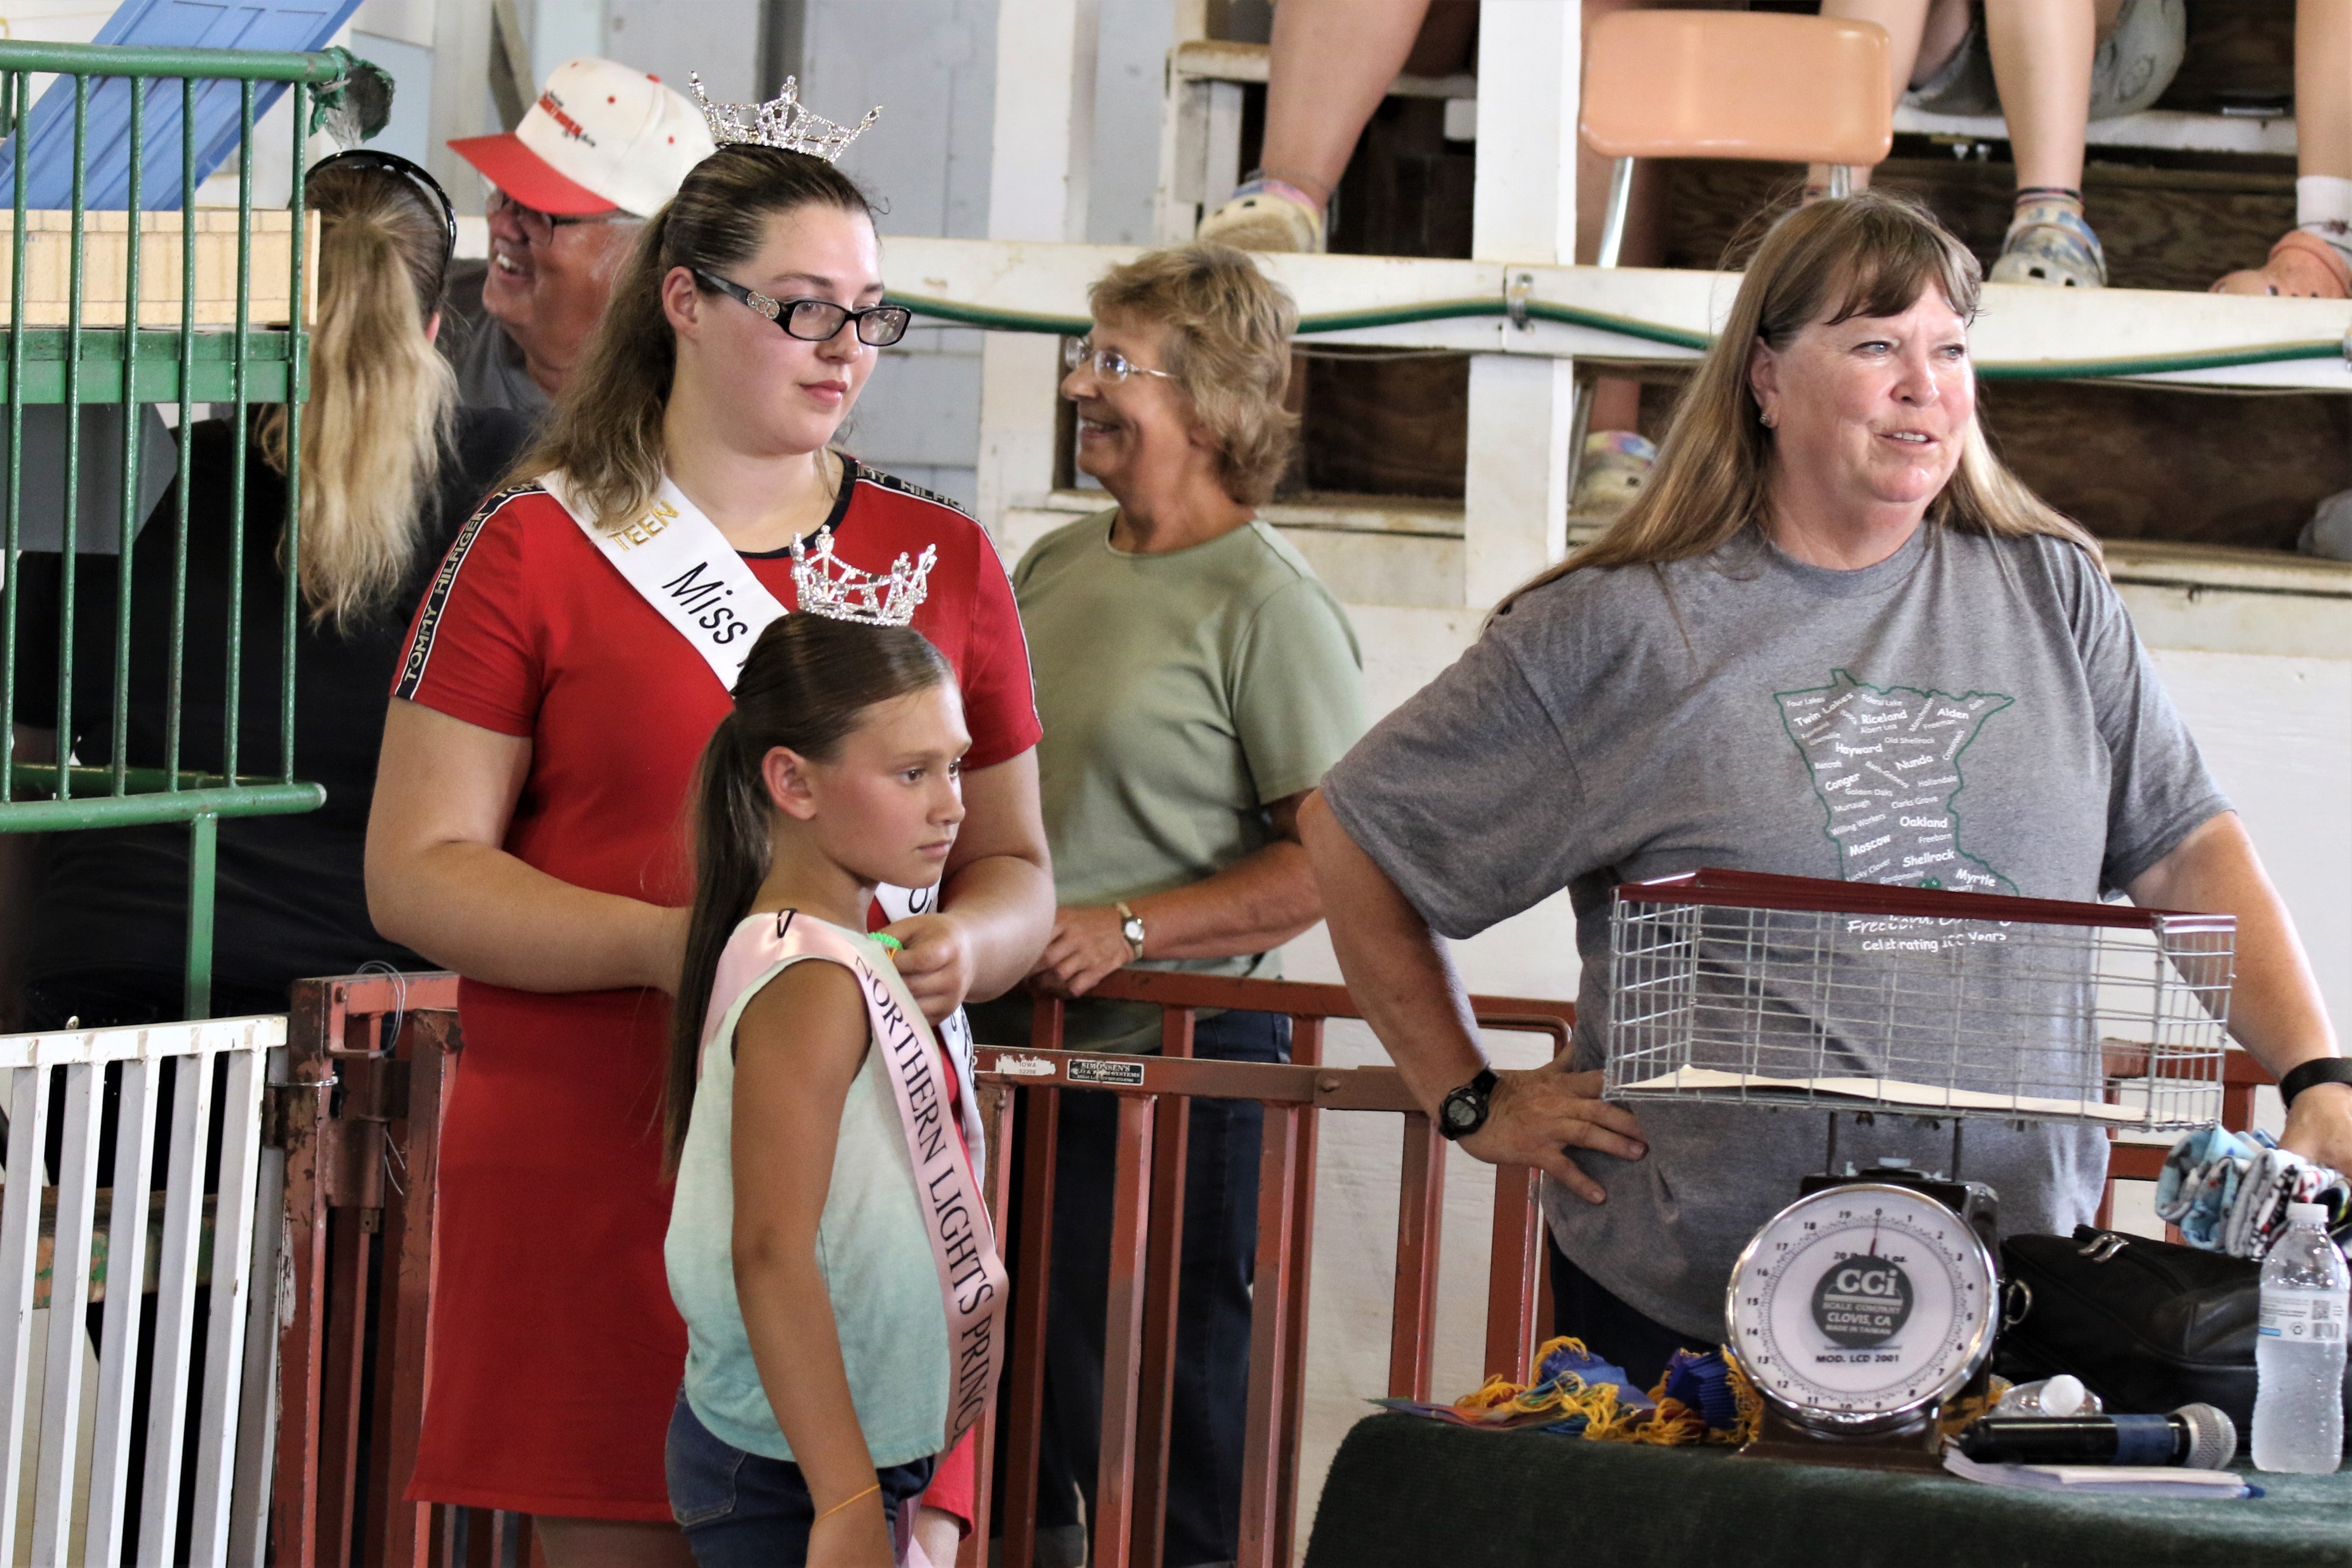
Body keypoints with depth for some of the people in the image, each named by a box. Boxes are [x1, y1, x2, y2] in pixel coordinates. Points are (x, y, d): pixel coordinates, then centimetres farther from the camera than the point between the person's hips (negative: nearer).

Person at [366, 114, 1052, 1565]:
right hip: (599, 1164, -2)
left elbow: (1015, 863, 19)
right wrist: (665, 943, -16)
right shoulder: (536, 548, 4)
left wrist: (966, 944, -6)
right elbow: (419, 871, -2)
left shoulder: (944, 559, 14)